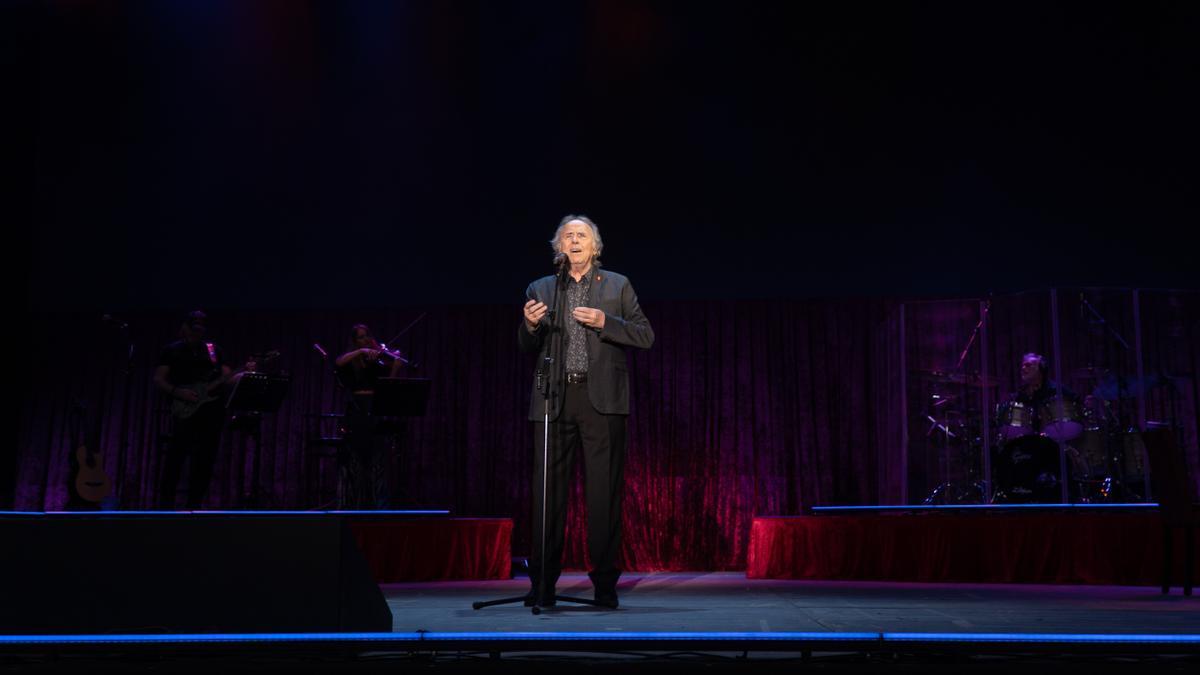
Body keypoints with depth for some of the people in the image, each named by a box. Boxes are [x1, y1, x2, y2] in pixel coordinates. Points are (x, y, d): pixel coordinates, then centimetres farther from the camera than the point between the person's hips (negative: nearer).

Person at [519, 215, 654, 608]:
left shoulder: (617, 286, 11)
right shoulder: (540, 289, 16)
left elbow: (645, 336, 4)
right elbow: (528, 348, 15)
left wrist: (604, 321, -10)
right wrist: (530, 325, -7)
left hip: (600, 399, -1)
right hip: (554, 400, 2)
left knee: (604, 492, -1)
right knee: (548, 491, 1)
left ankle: (605, 583, 7)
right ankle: (542, 583, 8)